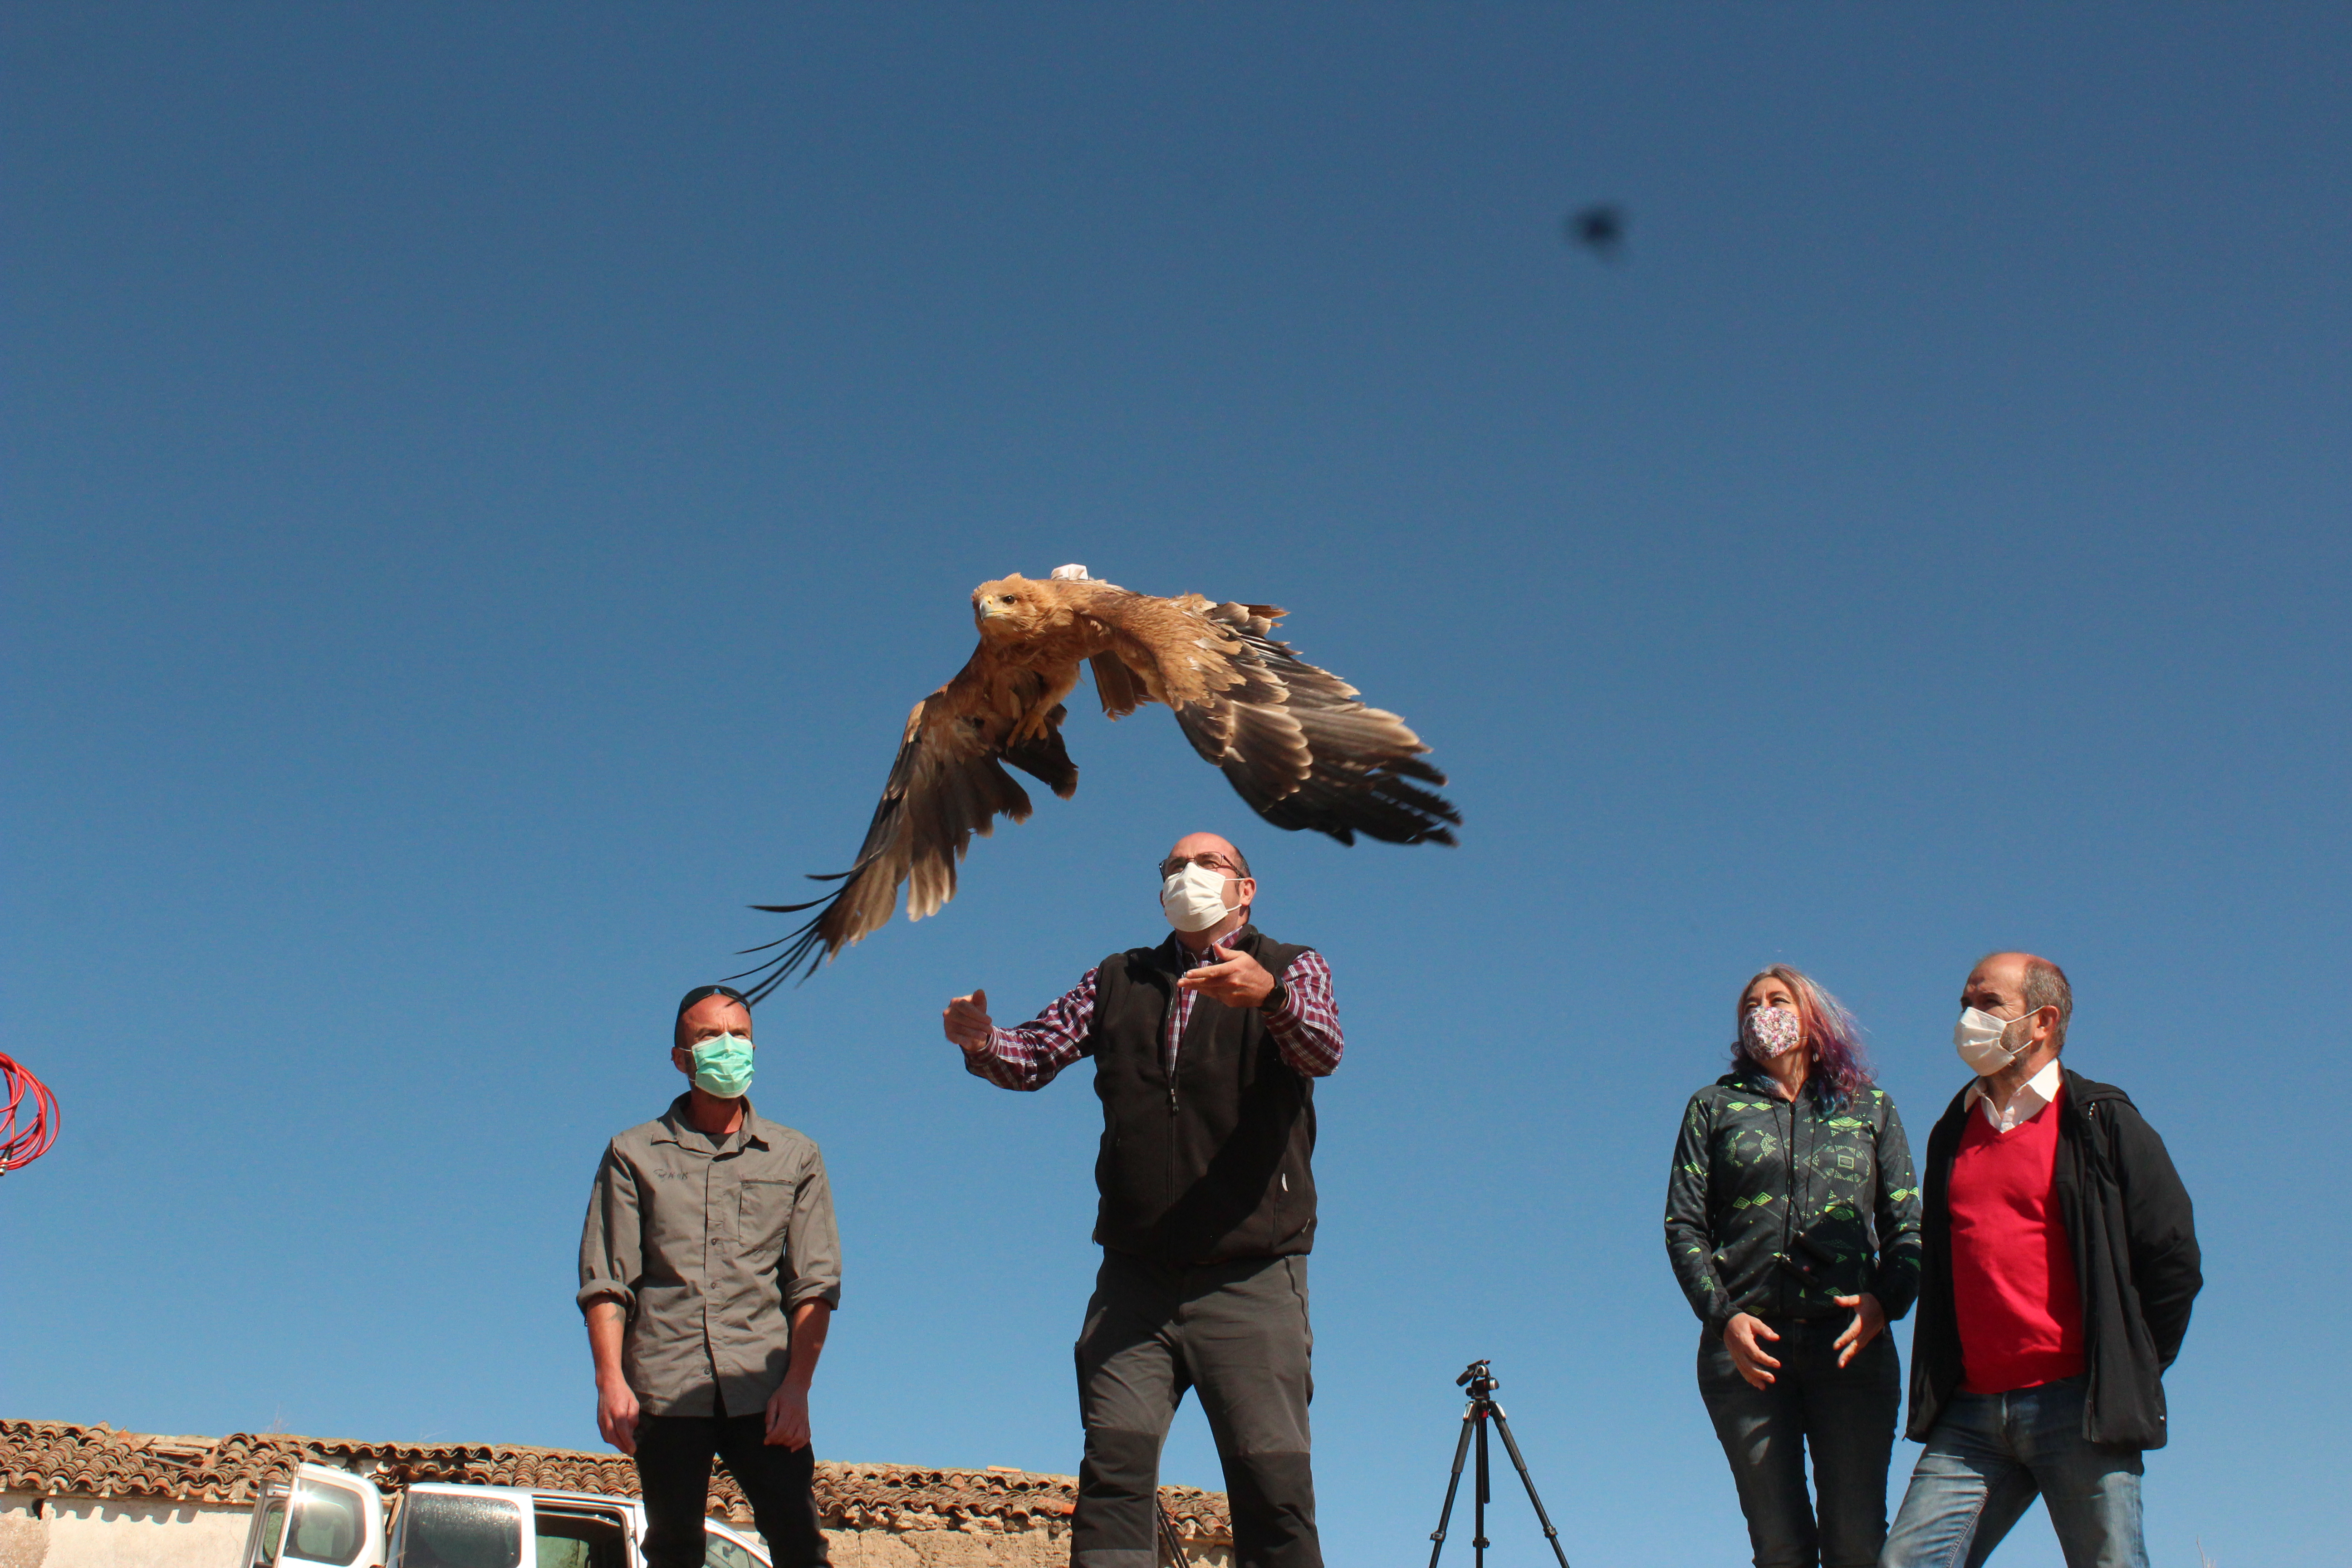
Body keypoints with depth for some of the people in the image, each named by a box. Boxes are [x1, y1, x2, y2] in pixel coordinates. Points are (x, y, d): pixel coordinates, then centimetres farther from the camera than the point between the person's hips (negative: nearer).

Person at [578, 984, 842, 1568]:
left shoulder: (795, 1158, 15)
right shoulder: (634, 1156, 13)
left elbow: (815, 1284, 8)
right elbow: (604, 1281, 6)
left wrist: (796, 1385, -5)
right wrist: (611, 1381, -7)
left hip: (764, 1392, 0)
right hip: (667, 1390, 0)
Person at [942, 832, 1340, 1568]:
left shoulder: (1292, 968, 9)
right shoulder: (1118, 981, 19)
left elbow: (1322, 1050, -11)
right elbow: (1035, 1057, 11)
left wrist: (1268, 994, -33)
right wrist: (983, 1043, -12)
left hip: (1250, 1280, -2)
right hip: (1135, 1276, 3)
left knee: (1274, 1479, -9)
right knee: (1113, 1463, -10)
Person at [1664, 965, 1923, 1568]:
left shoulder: (1871, 1108, 17)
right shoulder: (1716, 1106, 16)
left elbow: (1908, 1228, 12)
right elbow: (1683, 1225, 8)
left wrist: (1885, 1301, -9)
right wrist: (1722, 1316, -8)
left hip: (1850, 1344, 0)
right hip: (1747, 1347, 0)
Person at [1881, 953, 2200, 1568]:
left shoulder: (2102, 1123, 2)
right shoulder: (1952, 1134, 19)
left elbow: (2173, 1260, 0)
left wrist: (2130, 1373, 1)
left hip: (2078, 1408, -5)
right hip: (1970, 1415, 5)